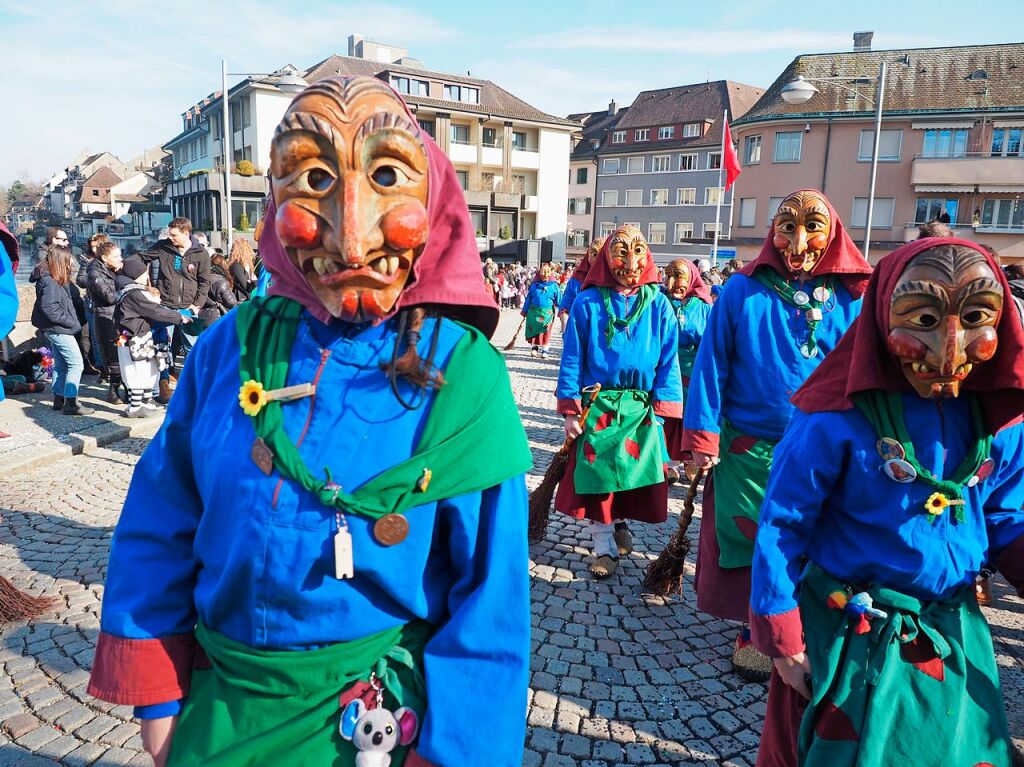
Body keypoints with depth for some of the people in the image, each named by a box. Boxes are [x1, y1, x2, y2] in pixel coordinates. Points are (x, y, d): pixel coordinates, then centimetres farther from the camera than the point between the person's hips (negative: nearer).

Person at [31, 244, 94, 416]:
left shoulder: (60, 280, 11)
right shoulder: (50, 282, -17)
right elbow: (49, 309, -23)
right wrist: (72, 322, -17)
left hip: (55, 329, 10)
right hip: (58, 329, -10)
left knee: (61, 365, 16)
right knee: (76, 364, -9)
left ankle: (59, 399, 24)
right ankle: (71, 403, -9)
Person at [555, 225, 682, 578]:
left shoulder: (658, 303, 1)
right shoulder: (588, 302, -3)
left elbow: (668, 360, 0)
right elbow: (572, 358, -2)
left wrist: (661, 409, -7)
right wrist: (571, 409, -6)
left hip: (641, 408, 1)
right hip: (597, 406, -1)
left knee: (636, 474, 9)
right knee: (597, 474, 5)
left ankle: (620, 520, 40)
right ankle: (605, 546, 23)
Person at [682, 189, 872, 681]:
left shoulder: (850, 297, 1)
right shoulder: (744, 291, -6)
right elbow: (711, 364, -5)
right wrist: (702, 436, -8)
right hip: (748, 449, -2)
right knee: (749, 544, 9)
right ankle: (756, 630, 31)